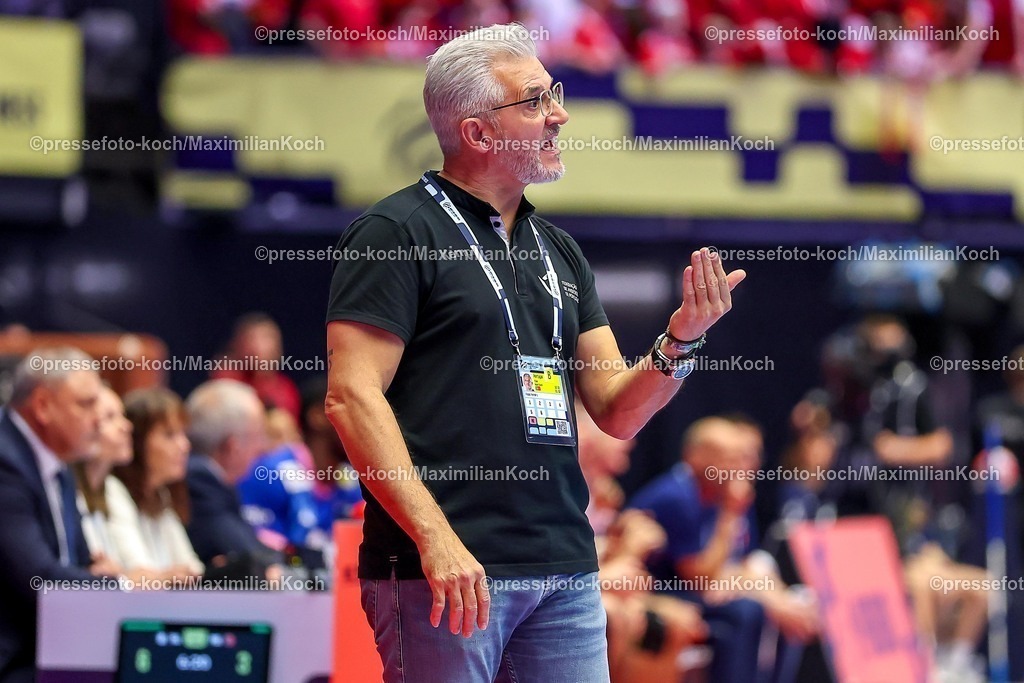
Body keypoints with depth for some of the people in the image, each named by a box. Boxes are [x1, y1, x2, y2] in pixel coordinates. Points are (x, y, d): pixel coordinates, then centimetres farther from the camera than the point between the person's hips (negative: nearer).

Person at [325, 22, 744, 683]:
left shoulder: (559, 251, 17)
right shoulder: (398, 232, -3)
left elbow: (618, 411, 14)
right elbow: (351, 396, -11)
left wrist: (682, 339, -6)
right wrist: (435, 536, -19)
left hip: (565, 573, 6)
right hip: (448, 570, -6)